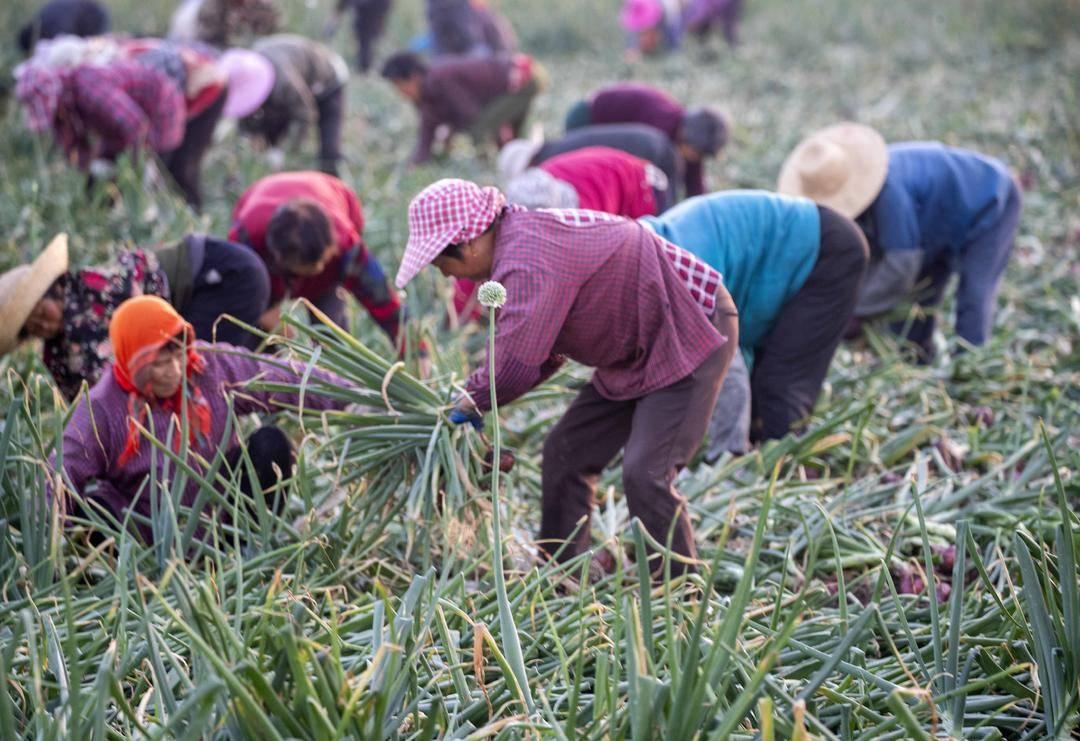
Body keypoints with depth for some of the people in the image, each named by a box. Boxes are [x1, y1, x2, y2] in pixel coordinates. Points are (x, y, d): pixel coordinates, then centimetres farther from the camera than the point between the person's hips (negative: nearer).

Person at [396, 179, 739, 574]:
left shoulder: (528, 261, -30)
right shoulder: (518, 241, 4)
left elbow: (514, 366, -31)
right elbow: (541, 350, 10)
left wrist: (473, 402, -11)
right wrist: (476, 397, 2)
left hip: (692, 331, -11)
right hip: (638, 352, 11)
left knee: (645, 473, -19)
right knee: (566, 453, 10)